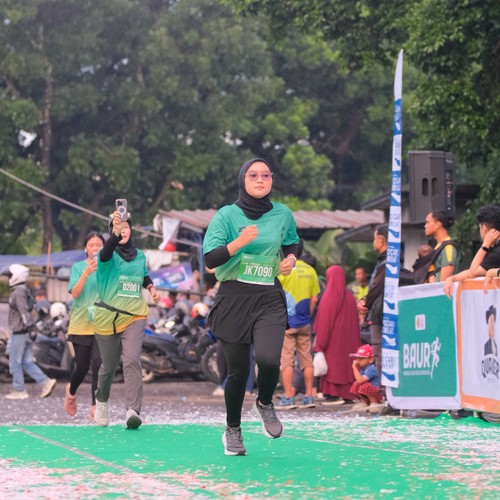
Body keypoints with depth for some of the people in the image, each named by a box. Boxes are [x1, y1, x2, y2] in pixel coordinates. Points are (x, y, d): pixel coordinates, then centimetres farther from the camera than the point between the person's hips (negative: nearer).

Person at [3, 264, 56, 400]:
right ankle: (46, 382, 3)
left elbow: (24, 311, -25)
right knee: (27, 362, 11)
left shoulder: (17, 293, -16)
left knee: (15, 363, 0)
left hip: (19, 333, -9)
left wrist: (30, 327, -31)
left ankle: (19, 391, 5)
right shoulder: (25, 291, 14)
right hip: (26, 333, 9)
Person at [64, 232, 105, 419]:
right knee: (82, 367, 0)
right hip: (81, 324, 0)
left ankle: (95, 407, -8)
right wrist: (86, 273, -22)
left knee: (98, 362, -14)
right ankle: (71, 391, 33)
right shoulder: (78, 267, 3)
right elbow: (74, 293, -9)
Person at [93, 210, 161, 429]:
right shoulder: (109, 255, -5)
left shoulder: (139, 256, 9)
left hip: (134, 317, 2)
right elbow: (106, 251, -31)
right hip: (107, 318, -2)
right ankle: (101, 400, 40)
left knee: (132, 360, -18)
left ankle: (133, 410, -26)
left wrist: (151, 287, 6)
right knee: (109, 365, 10)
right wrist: (115, 233, -51)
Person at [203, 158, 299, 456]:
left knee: (269, 359, -22)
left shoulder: (283, 214, 5)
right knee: (238, 370, 3)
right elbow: (210, 259, -10)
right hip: (234, 298, -1)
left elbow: (291, 244, 25)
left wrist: (291, 258, 3)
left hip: (270, 299, 1)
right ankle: (233, 431, 27)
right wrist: (239, 242, -24)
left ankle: (265, 404, 11)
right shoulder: (227, 215, -3)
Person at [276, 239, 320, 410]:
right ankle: (309, 396, 10)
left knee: (286, 360, -3)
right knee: (307, 359, 9)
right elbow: (314, 299, 8)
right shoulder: (310, 271, 6)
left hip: (286, 321, -5)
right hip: (304, 323, 5)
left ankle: (288, 398, -5)